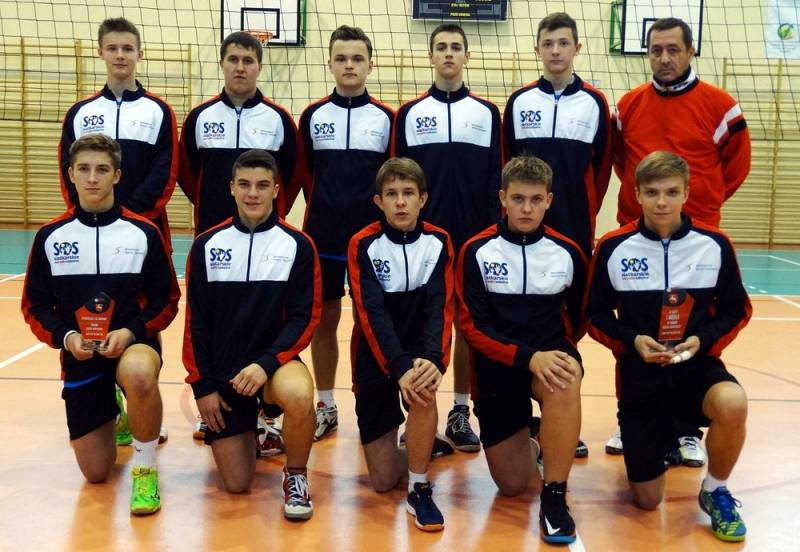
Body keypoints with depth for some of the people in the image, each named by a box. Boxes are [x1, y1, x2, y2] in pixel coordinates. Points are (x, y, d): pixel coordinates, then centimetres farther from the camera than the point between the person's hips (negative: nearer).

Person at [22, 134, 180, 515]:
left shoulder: (144, 233, -4)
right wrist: (65, 337, -14)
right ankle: (111, 413, 42)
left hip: (133, 343, -2)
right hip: (80, 356, 2)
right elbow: (35, 305, 5)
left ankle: (145, 468, -15)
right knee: (96, 474, 5)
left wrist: (131, 332, -17)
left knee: (139, 376, -42)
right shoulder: (50, 237, 0)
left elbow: (166, 299, 0)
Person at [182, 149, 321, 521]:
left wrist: (265, 364, -21)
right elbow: (196, 321, 3)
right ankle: (252, 432, 35)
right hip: (222, 369, 2)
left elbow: (305, 318, -8)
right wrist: (202, 385, -2)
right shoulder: (207, 245, 1)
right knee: (236, 485, 0)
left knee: (299, 397, -38)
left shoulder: (298, 246, -4)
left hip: (274, 361, -2)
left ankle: (296, 476, -8)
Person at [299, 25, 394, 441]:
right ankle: (325, 407, 20)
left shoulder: (386, 118, 1)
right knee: (322, 320, 7)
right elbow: (304, 174, 9)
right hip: (322, 238, 1)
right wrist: (323, 215, 6)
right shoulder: (312, 116, 4)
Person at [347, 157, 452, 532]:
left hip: (420, 352, 1)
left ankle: (419, 490, -16)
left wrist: (433, 360, -35)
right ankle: (425, 446, 32)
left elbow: (440, 309, -16)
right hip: (376, 357, 0)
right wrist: (400, 368, -36)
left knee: (424, 389, -37)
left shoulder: (439, 242, -7)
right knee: (382, 480, -3)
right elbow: (371, 315, -21)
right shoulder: (363, 245, -12)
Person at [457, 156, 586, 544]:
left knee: (566, 379, -38)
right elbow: (472, 326, -13)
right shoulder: (476, 251, -7)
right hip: (497, 366, 0)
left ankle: (554, 497, -22)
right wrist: (526, 357, -26)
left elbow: (579, 318, 12)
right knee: (512, 485, 3)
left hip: (550, 355, 0)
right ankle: (528, 445, 39)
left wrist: (553, 353, -3)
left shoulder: (567, 252, -2)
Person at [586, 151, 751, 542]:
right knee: (647, 501, 4)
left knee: (733, 406, -37)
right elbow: (596, 315, 1)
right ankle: (664, 438, 41)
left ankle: (714, 491, -4)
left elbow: (737, 310, 3)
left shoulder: (714, 244, -7)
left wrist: (703, 340, -15)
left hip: (697, 366, 0)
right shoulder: (612, 248, -9)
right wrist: (633, 341, -17)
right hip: (640, 374, 0)